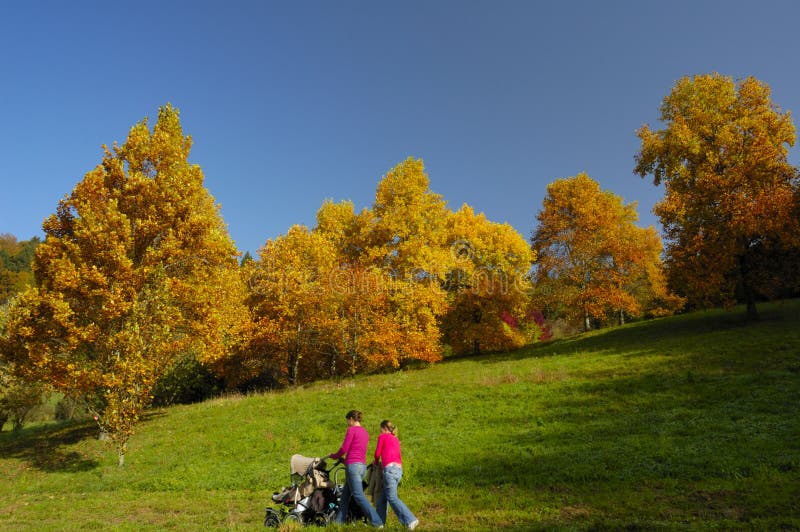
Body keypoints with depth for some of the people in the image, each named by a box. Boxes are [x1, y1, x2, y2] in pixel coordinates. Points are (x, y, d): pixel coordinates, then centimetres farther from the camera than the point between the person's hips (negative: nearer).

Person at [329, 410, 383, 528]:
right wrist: (345, 459, 27)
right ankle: (339, 521, 22)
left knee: (359, 496, -8)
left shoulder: (351, 430, -8)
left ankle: (377, 522, -12)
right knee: (345, 495, 17)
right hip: (362, 466, 9)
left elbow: (344, 449, -9)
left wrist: (333, 456, 8)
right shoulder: (365, 432, 16)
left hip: (353, 465, -9)